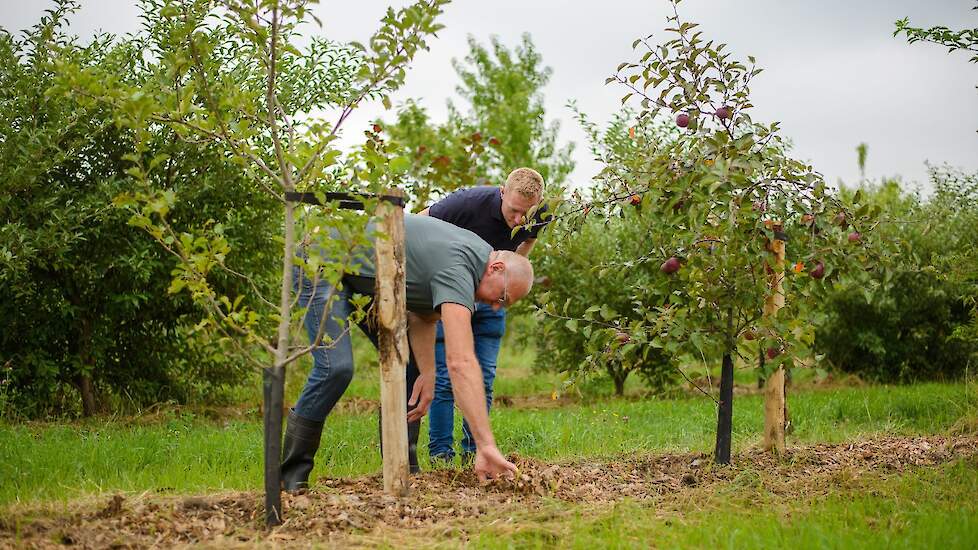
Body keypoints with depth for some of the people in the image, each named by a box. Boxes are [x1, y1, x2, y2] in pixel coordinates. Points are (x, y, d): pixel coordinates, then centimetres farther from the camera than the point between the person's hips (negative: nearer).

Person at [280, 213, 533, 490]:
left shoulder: (474, 251, -3)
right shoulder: (457, 270, -33)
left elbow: (422, 314, 3)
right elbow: (461, 362, -43)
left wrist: (427, 373, -14)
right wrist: (486, 446, -47)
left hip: (364, 277, 10)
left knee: (410, 362, 1)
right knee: (336, 367, -24)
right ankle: (293, 472, -8)